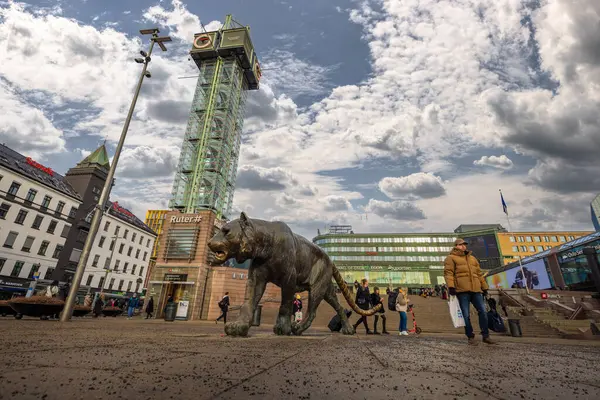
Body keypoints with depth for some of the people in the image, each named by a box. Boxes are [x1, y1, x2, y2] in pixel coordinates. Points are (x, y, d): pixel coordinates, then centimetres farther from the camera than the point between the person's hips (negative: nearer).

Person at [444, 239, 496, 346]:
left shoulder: (472, 258, 24)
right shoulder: (451, 258, 4)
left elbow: (479, 274, 26)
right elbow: (448, 272, -7)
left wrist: (484, 287, 21)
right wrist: (451, 286, -19)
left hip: (476, 290, 6)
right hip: (462, 290, -5)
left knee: (483, 311, 3)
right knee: (466, 315, -1)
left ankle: (486, 336, 16)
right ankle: (470, 337, 10)